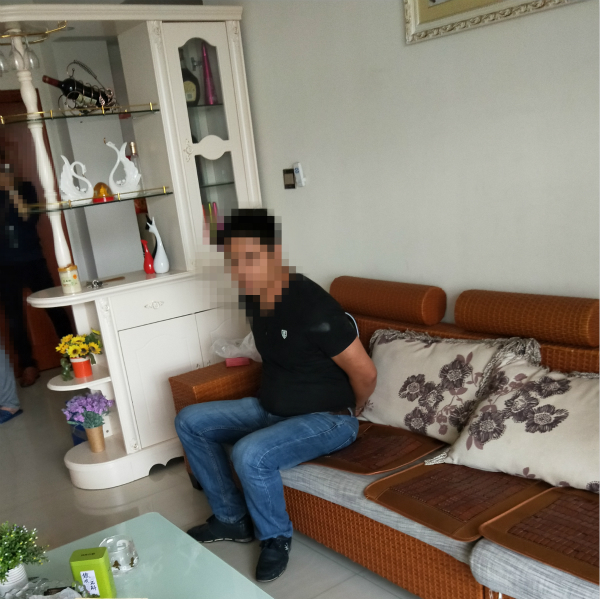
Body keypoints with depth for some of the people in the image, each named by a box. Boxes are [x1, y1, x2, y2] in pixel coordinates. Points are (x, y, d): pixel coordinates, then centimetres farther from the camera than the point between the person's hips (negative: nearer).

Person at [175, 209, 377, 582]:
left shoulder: (311, 306, -28)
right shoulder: (254, 298, -1)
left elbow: (364, 373, -21)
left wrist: (351, 413, -4)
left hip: (327, 418, -9)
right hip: (271, 408, 9)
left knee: (250, 454, -32)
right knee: (190, 422, 5)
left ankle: (275, 538, -2)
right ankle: (232, 519, 14)